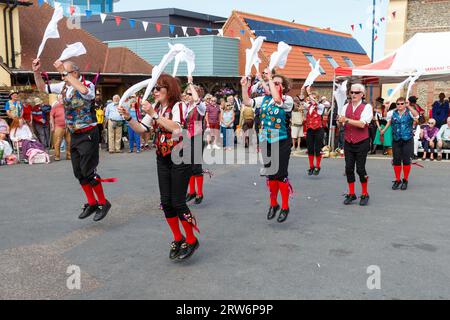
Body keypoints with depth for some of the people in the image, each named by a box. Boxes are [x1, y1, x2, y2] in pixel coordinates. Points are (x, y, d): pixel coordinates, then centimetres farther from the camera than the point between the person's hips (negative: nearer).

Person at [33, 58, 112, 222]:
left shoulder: (87, 85, -15)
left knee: (88, 171, -7)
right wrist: (36, 72, 1)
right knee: (79, 173, 12)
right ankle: (92, 203, 26)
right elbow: (42, 88, 17)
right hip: (74, 135, 8)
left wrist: (65, 72, -35)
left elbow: (83, 90, -40)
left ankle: (103, 203, 9)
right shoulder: (63, 86, 6)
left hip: (87, 134, -8)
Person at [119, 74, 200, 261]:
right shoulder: (156, 109, 11)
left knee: (178, 202, -7)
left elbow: (175, 127, -27)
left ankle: (191, 241, 10)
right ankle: (178, 239, 23)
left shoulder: (178, 106, -10)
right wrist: (128, 118, -9)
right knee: (166, 203, 7)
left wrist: (153, 113, -27)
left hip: (180, 158, -7)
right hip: (162, 159, 7)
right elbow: (141, 129, 7)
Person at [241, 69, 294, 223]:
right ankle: (273, 204, 28)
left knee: (281, 174, -3)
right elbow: (247, 102, 6)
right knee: (270, 174, 13)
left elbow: (277, 99, -28)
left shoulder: (288, 99, -8)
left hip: (282, 142, -5)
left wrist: (270, 78, -23)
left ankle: (285, 207, 11)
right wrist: (244, 87, -7)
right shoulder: (264, 99, 8)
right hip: (266, 142, 5)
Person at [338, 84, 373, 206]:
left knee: (360, 169, -3)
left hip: (361, 143, -4)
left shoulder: (367, 107, -6)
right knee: (349, 168, 5)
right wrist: (340, 121, -15)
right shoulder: (346, 107, 8)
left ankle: (365, 194, 14)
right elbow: (340, 124, 7)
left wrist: (347, 120, -23)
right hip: (348, 142, 4)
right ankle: (351, 194, 18)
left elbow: (362, 124, -19)